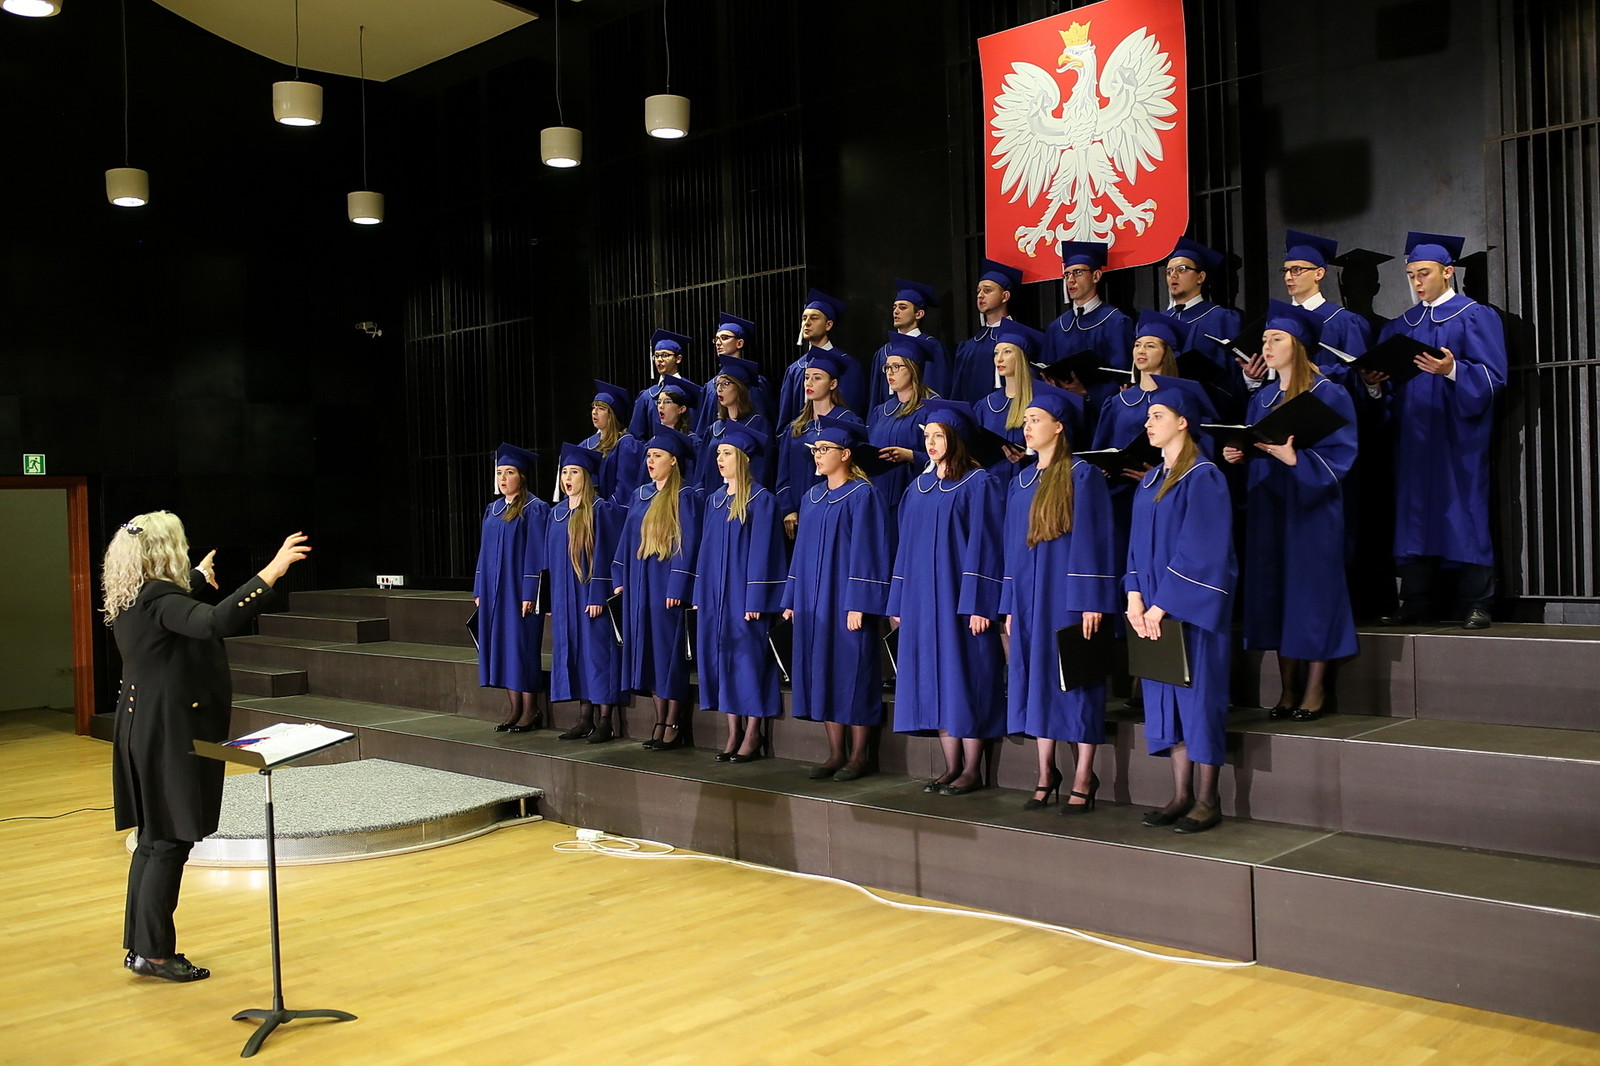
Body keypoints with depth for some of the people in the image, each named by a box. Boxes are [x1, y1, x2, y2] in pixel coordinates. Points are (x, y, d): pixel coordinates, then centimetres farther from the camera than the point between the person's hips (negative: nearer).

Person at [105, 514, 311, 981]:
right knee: (171, 842, -2)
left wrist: (199, 575, 53)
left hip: (144, 732, 10)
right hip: (172, 735, -10)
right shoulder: (161, 600, -21)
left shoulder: (132, 599, 9)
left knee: (154, 839, 16)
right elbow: (215, 622, -40)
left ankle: (139, 945, 23)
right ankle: (154, 952, 5)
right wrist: (272, 571, -40)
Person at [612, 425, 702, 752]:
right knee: (646, 649, 7)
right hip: (639, 585, 7)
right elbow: (628, 538, 17)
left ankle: (673, 726, 4)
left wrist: (677, 587, -18)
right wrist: (620, 578, 10)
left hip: (667, 585, -7)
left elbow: (688, 544, -13)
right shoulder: (641, 494, 14)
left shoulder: (685, 496, -8)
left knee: (669, 650, -4)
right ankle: (660, 722, 14)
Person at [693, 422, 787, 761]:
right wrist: (701, 593, 11)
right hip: (715, 592, 7)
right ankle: (734, 734, 14)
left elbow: (761, 551, -13)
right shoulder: (715, 500, 13)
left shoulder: (760, 500, -8)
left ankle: (752, 737, 4)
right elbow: (707, 548, 16)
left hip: (745, 594, -7)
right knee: (721, 656, 7)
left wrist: (755, 599, -17)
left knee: (748, 657, -4)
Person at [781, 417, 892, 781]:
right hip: (814, 600, 7)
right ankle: (836, 753, 16)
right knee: (822, 673, 8)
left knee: (852, 672, -2)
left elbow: (866, 552, -13)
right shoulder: (811, 497, 14)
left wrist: (858, 603, -18)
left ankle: (860, 755, 7)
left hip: (846, 600, -7)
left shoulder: (862, 495, -8)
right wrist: (792, 599, 12)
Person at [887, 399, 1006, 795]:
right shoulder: (919, 487, 14)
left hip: (960, 596, -7)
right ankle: (952, 766, 14)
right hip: (922, 597, 7)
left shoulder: (978, 483, -6)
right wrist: (899, 601, 10)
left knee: (965, 677, -4)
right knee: (935, 677, 7)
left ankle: (972, 769, 4)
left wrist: (978, 603, -17)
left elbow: (983, 545, -11)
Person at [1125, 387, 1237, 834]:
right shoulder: (1150, 482, 14)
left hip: (1193, 605, -8)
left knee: (1198, 692, -2)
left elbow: (1199, 550, -17)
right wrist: (1135, 597, -1)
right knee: (1165, 696, 8)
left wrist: (1163, 604, -18)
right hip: (1156, 608, 8)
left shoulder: (1202, 477, -11)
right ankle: (1182, 795, 16)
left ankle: (1207, 800, 7)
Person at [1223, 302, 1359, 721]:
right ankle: (1288, 689, 12)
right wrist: (1237, 456, -3)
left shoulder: (1328, 393, -5)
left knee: (1311, 586, -5)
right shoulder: (1261, 400, 15)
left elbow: (1339, 453, -12)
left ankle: (1315, 689, 4)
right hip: (1267, 505, 6)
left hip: (1310, 507, -6)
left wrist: (1294, 458, -26)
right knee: (1274, 587, 5)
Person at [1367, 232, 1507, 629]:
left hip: (1457, 433, -5)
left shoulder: (1476, 316, 1)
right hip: (1412, 433, 5)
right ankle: (1416, 601, 7)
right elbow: (1386, 376, 14)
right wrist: (1376, 381, -8)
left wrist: (1452, 370, -25)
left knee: (1463, 511, -5)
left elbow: (1492, 376, -9)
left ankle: (1476, 604, -1)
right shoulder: (1401, 325, 17)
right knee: (1414, 511, 3)